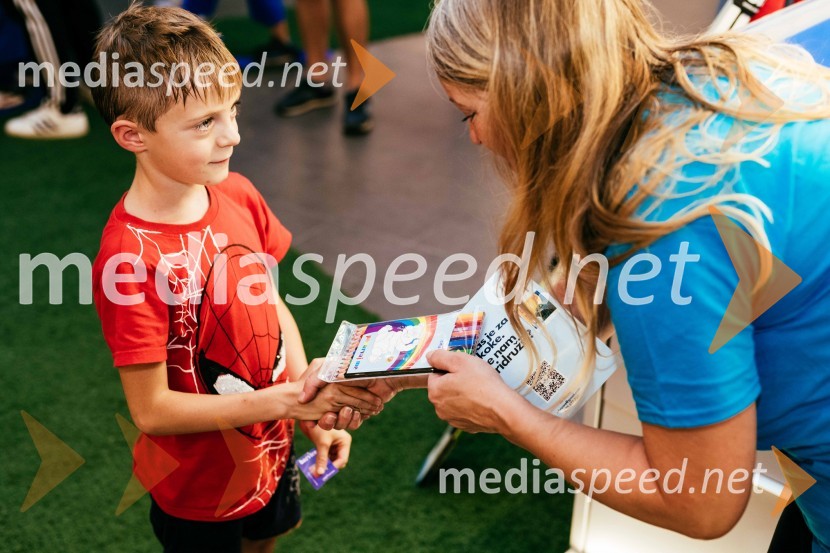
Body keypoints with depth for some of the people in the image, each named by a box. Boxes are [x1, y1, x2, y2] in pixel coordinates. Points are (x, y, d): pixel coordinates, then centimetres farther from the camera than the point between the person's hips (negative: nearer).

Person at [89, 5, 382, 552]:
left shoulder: (238, 195, -11)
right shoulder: (130, 256, -30)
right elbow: (152, 409, -25)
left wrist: (314, 413, -5)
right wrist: (289, 399, -28)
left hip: (271, 448, 6)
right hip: (198, 487, -6)